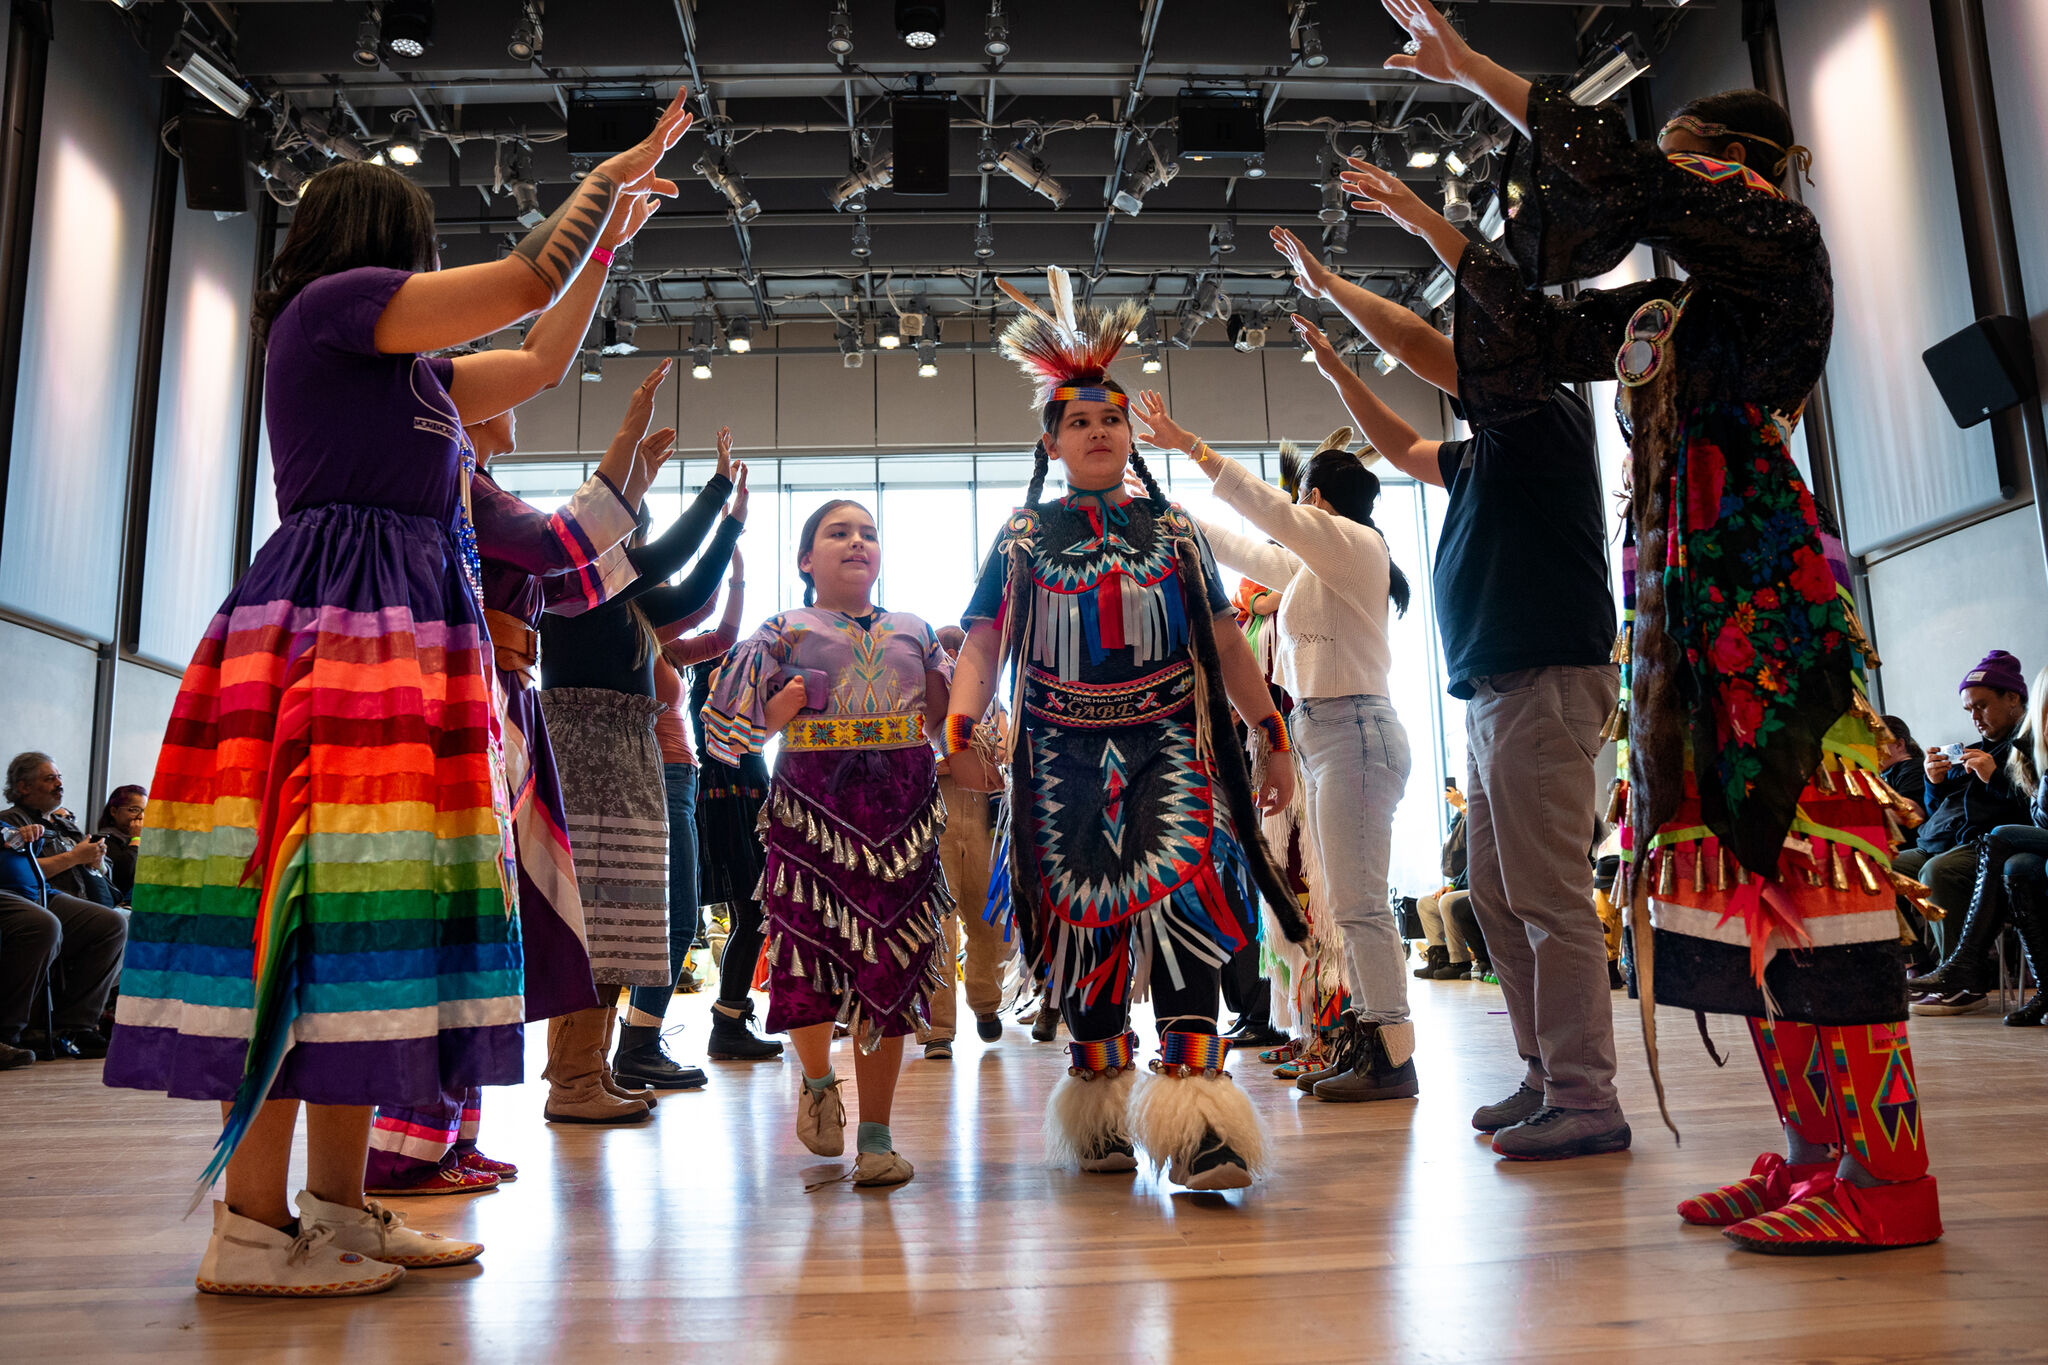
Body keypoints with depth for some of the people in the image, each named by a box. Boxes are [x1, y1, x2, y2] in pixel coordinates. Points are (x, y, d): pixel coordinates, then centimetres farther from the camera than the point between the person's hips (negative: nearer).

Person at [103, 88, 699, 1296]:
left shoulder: (403, 367, 25)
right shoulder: (335, 302, 0)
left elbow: (541, 357, 32)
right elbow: (527, 285, -4)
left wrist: (616, 227, 36)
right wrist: (610, 175, 11)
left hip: (401, 640, 10)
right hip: (333, 627, -10)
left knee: (365, 911, 5)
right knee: (312, 899, -12)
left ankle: (340, 1205, 10)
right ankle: (253, 1228, -7)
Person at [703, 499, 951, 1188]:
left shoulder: (915, 633, 16)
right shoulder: (784, 632, 9)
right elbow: (730, 726, 7)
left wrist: (954, 669, 3)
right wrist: (782, 706, -11)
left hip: (901, 814, 2)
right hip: (811, 812, -2)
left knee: (890, 969, 1)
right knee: (808, 958, -7)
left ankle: (875, 1136, 13)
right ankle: (817, 1080, 26)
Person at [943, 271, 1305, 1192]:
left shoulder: (1173, 530, 15)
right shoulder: (1023, 537, 11)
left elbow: (1225, 642, 16)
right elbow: (982, 641, 5)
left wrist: (1273, 735, 11)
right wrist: (961, 727, -12)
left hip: (1169, 742, 0)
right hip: (1063, 752, 0)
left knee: (1184, 894, -19)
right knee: (1081, 917, 2)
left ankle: (1195, 1122, -20)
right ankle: (1102, 1110, 18)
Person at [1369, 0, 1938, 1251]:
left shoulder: (1777, 236, 1)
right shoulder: (1672, 305, 23)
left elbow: (1611, 175, -8)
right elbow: (1533, 326, 28)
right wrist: (1421, 221, 31)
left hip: (1764, 580, -9)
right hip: (1692, 591, 9)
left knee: (1797, 844, -11)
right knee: (1738, 850, 5)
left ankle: (1886, 1174, -6)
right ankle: (1820, 1149, 11)